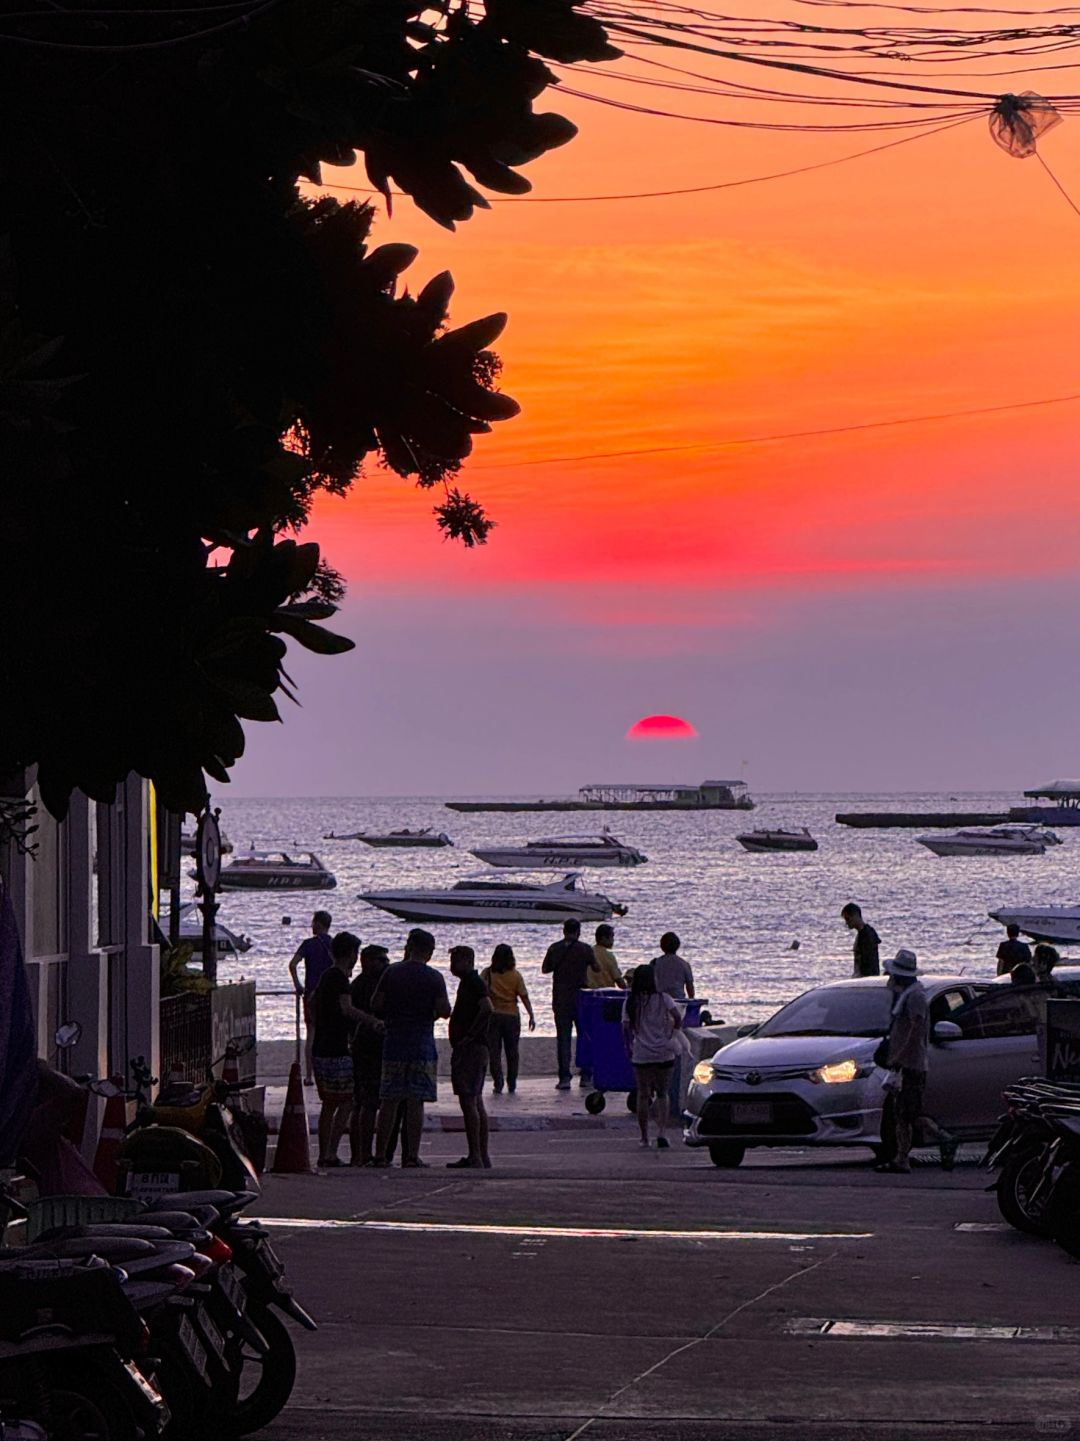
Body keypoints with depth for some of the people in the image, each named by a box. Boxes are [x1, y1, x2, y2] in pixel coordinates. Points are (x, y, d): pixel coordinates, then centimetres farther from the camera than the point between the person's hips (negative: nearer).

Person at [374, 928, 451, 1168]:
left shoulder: (391, 972, 3)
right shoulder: (434, 978, -4)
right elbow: (444, 1011, -8)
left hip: (393, 1043, 2)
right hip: (422, 1045, -2)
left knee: (389, 1101, 6)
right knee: (416, 1102, -1)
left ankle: (381, 1154, 5)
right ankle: (412, 1155, -3)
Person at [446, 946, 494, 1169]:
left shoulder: (474, 983, -12)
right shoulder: (467, 983, 19)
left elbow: (487, 1008, -27)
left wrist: (469, 1036, -21)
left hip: (471, 1049, -11)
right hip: (468, 1050, 11)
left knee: (468, 1101, -12)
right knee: (475, 1103, 11)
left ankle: (475, 1157, -14)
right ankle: (482, 1157, 14)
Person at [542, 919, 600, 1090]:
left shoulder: (554, 949, -1)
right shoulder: (585, 949, -6)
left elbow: (545, 969, 9)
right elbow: (596, 968, 5)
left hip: (560, 999, 1)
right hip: (581, 997, -1)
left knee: (563, 1038, 2)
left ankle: (564, 1077, -5)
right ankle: (586, 1076, 11)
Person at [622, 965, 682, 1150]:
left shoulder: (631, 1002, 1)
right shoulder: (662, 998, -3)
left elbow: (626, 1027, -3)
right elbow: (677, 1017, -15)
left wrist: (629, 1048, 9)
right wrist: (672, 1031, 5)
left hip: (641, 1055, 1)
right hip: (663, 1053, -1)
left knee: (643, 1095, 10)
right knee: (662, 1095, 9)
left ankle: (644, 1137, 13)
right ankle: (661, 1133, -7)